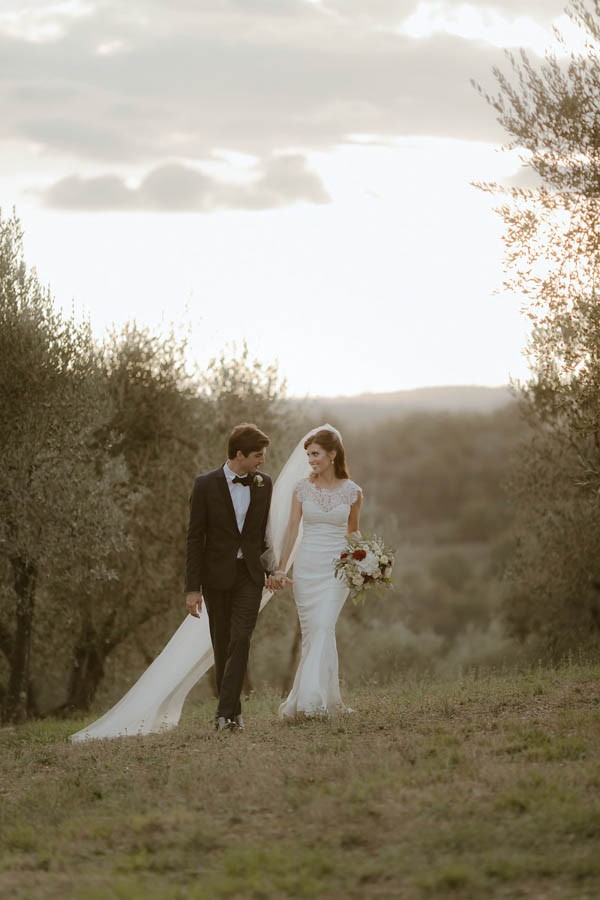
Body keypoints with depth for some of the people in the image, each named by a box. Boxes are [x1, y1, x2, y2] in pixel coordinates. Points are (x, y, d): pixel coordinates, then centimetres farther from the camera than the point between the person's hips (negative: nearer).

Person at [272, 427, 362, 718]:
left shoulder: (352, 491, 1)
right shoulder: (303, 488, 2)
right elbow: (292, 528, 3)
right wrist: (280, 569, -2)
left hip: (336, 568, -2)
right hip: (306, 565, 2)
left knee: (323, 629, -16)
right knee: (310, 633, 1)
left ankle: (312, 698, -20)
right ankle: (328, 699, 12)